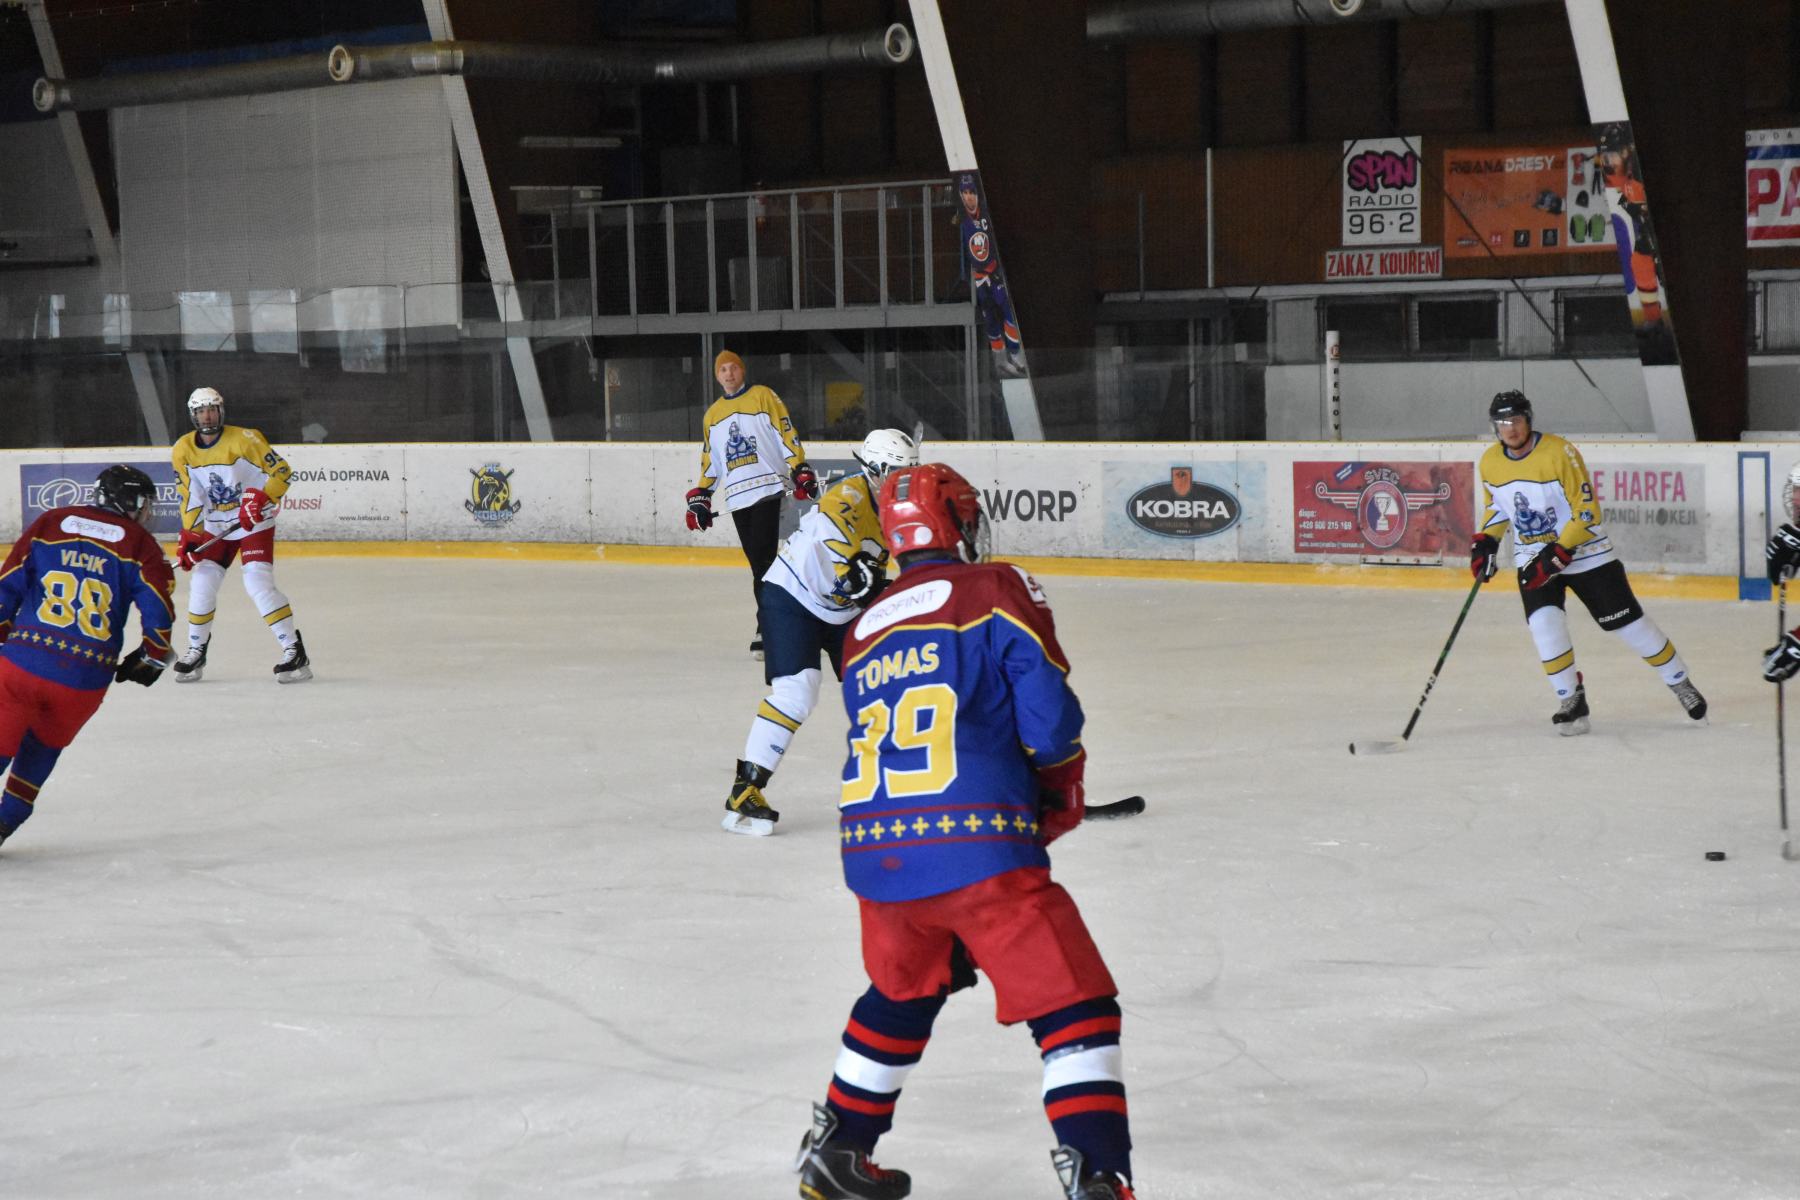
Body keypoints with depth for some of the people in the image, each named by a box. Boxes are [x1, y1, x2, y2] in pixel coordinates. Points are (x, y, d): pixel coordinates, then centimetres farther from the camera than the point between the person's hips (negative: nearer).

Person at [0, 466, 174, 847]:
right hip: (85, 681, 0)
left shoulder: (50, 523, 12)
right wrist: (152, 657, 14)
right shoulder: (138, 544, 7)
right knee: (44, 745, 24)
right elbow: (158, 609, -2)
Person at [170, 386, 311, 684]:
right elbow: (191, 498, 3)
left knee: (258, 583, -18)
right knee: (202, 583, -2)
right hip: (216, 527, 5)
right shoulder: (183, 450, -3)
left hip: (254, 522, -5)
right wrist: (188, 536, -4)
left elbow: (282, 472, -15)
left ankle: (295, 651, -15)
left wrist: (262, 497, -30)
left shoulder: (244, 439, -19)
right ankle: (196, 652, 17)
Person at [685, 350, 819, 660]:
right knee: (757, 563, 2)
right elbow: (709, 460, 24)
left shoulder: (763, 397, 3)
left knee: (764, 559, -14)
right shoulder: (713, 414, 19)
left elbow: (786, 434, -2)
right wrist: (700, 496, 17)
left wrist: (800, 471, -10)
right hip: (737, 497, 5)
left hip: (767, 490, -5)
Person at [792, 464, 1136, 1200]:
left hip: (874, 851, 6)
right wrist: (1062, 794, 15)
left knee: (902, 992, 31)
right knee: (1074, 1004, -1)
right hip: (978, 848, -6)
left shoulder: (864, 632, 20)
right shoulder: (1000, 591, 1)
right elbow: (1048, 717, -5)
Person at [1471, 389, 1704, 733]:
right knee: (1544, 622, -19)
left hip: (1584, 551, -4)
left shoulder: (1559, 453, -22)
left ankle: (1680, 683, 19)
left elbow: (1587, 512, -22)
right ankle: (1571, 701, -5)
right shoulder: (1490, 463, -4)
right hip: (1533, 558, 4)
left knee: (1628, 622, 1)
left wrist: (1557, 555, -27)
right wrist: (1484, 542, 2)